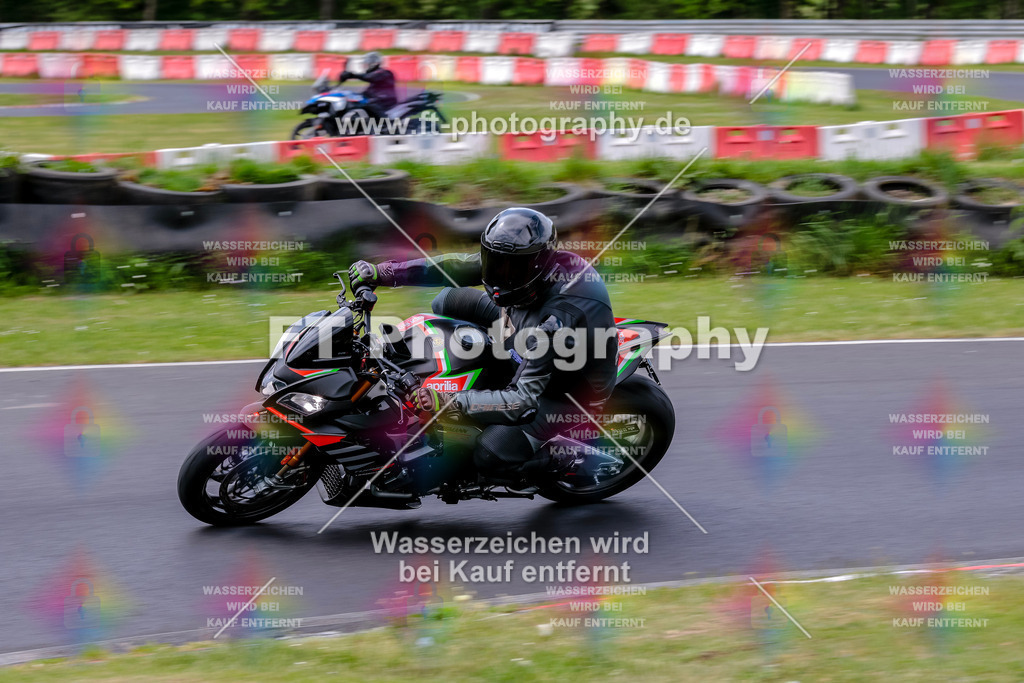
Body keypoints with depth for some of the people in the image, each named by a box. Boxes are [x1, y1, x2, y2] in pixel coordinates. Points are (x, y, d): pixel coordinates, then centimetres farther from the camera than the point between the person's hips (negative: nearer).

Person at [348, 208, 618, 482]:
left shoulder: (557, 319, -42)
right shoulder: (520, 260, -20)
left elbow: (525, 401, -38)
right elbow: (455, 267, -9)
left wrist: (448, 401, -42)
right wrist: (381, 272, -14)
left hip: (570, 390, -9)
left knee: (492, 455, -27)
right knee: (448, 300, 7)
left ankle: (571, 455, -2)